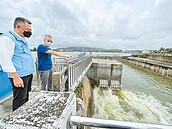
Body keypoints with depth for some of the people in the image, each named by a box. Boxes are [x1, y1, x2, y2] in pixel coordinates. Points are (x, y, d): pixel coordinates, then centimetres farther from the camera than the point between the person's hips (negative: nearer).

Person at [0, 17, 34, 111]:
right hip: (20, 76, -9)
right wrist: (16, 77, -20)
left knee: (25, 99, 20)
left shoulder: (22, 40, 18)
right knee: (20, 102, 2)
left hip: (28, 75, 9)